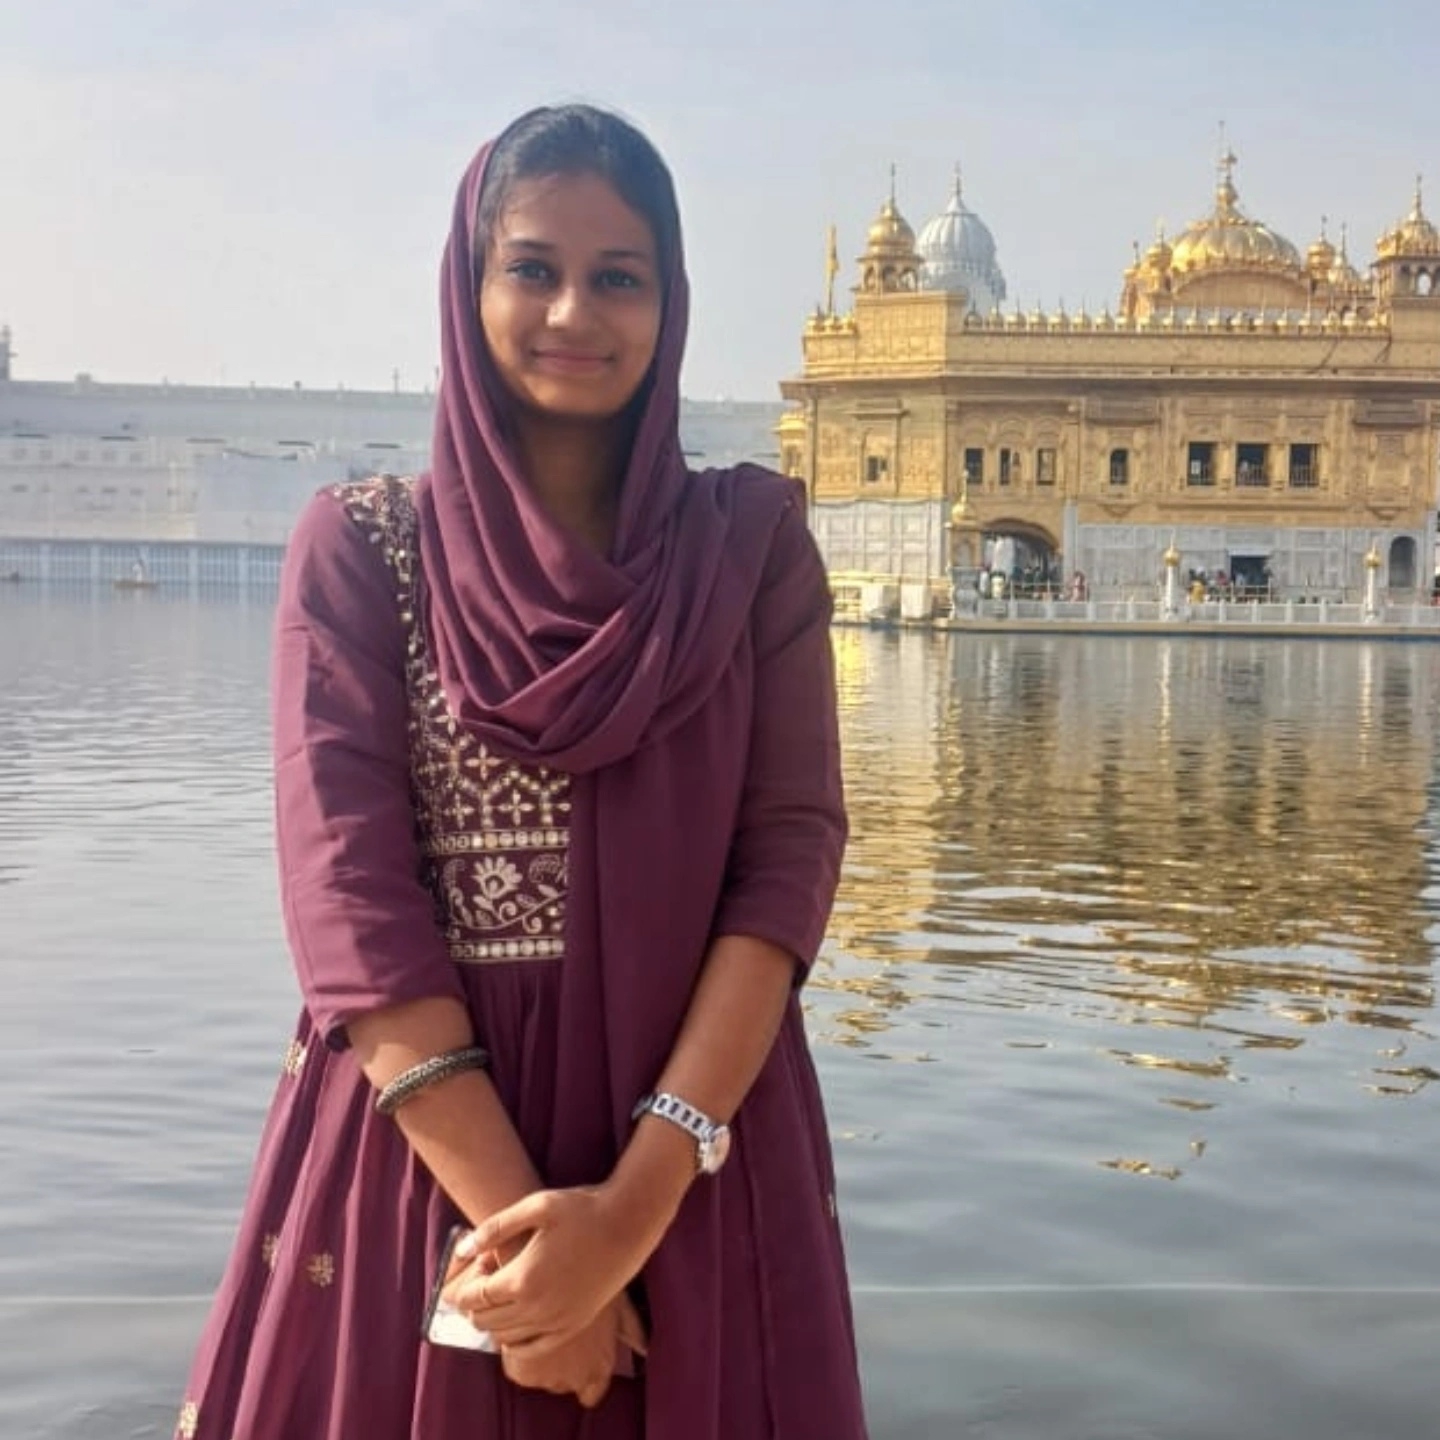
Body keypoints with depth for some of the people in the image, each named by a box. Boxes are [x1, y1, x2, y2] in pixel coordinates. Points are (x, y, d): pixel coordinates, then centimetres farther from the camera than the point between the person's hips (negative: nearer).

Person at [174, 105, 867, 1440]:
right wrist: (510, 1213, -18)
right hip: (418, 1136, -1)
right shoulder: (361, 543, 0)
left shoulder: (752, 539, 2)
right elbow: (346, 884, -9)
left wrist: (636, 1203, -18)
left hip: (699, 1136, 1)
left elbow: (791, 857, -7)